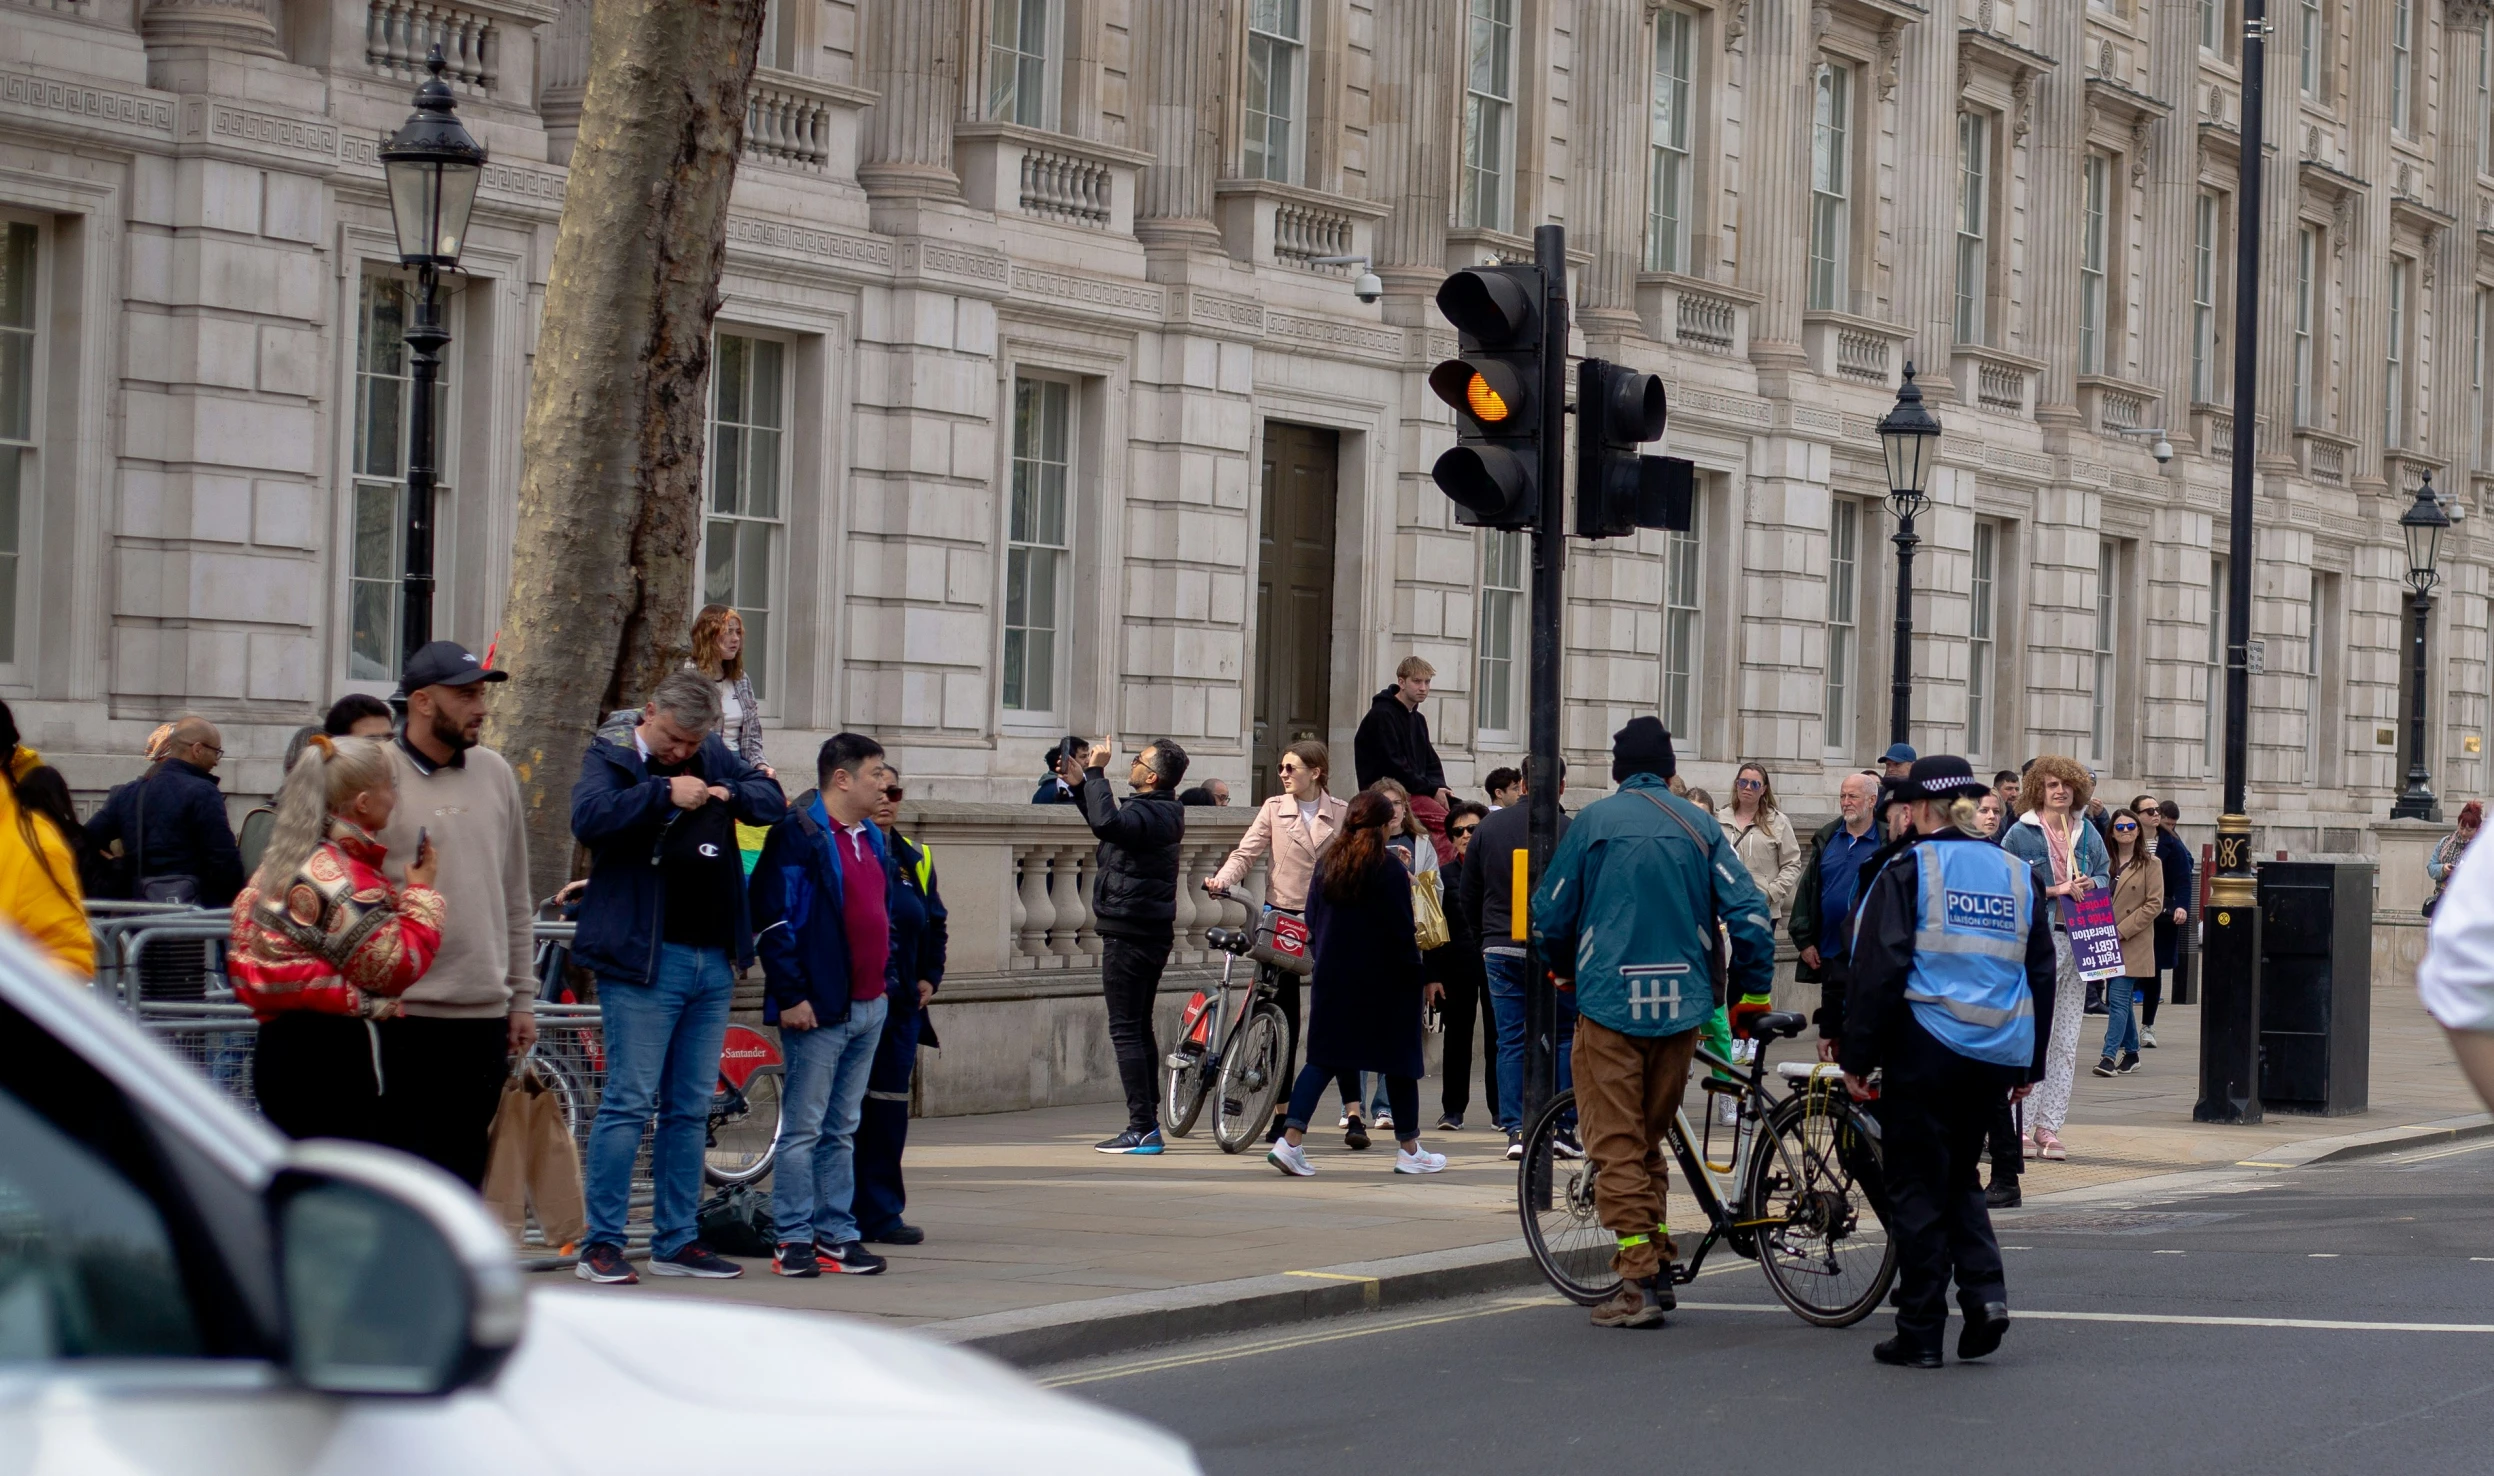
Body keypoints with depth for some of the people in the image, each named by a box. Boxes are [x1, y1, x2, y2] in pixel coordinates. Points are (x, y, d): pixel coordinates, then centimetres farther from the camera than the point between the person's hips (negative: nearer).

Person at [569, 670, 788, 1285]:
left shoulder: (715, 757, 14)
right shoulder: (610, 758, -3)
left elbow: (773, 799, 15)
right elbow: (589, 818, -20)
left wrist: (728, 793, -4)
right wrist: (664, 794, -22)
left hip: (714, 961, 6)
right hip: (642, 959, -6)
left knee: (691, 1109, 11)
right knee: (629, 1102, -9)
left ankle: (676, 1242, 17)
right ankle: (600, 1246, -6)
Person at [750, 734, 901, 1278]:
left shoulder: (871, 839, 16)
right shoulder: (798, 834, -10)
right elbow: (772, 920, -15)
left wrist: (889, 979, 16)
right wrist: (791, 995, -18)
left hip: (869, 1007, 8)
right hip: (819, 1008, -8)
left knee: (843, 1128, 12)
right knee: (804, 1127, -4)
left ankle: (837, 1233, 16)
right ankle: (793, 1238, -1)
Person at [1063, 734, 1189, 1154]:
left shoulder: (1148, 814, -19)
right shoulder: (1162, 812, 13)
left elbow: (1107, 823, -40)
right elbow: (1109, 826, 29)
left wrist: (1097, 772, -29)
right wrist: (1079, 785, 22)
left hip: (1128, 937, -10)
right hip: (1151, 934, 10)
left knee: (1126, 1030, -8)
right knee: (1140, 1029, 16)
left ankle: (1141, 1129, -10)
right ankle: (1149, 1124, 19)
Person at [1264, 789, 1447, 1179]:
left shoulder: (1325, 865, 5)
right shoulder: (1390, 870, -12)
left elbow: (1312, 923, 10)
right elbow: (1401, 932, -12)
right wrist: (1420, 977, -3)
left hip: (1332, 979, 5)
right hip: (1385, 982, -4)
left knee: (1324, 1058, 5)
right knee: (1399, 1061, 8)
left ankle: (1291, 1141, -11)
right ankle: (1409, 1150, 16)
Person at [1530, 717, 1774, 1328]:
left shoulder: (1594, 821, -1)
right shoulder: (1699, 826, 6)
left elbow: (1550, 917, 3)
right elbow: (1748, 912, -1)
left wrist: (1567, 970, 23)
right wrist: (1752, 989, 11)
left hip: (1610, 1001, -3)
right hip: (1683, 1005, 4)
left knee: (1616, 1145, -1)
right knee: (1650, 1137, 18)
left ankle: (1638, 1282, -8)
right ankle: (1658, 1265, 17)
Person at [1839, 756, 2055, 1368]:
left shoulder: (1908, 872, -6)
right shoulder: (2019, 876, 10)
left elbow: (1878, 970, -11)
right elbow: (2042, 973, 14)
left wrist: (1858, 1057, -6)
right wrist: (2031, 1065, 21)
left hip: (1923, 1048, -5)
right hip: (1997, 1057, 5)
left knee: (1917, 1186, 3)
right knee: (1958, 1177, 20)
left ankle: (1920, 1334, 4)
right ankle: (1985, 1290, -1)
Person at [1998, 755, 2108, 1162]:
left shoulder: (2087, 832, 13)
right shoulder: (2021, 834, -3)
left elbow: (2106, 875, 20)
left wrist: (2090, 885, -2)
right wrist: (2055, 890, -13)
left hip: (2079, 941, 6)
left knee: (2067, 1040, 6)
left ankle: (2048, 1126, 10)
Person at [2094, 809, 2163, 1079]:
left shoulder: (2150, 864, -3)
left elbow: (2155, 904, -7)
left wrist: (2121, 929, -12)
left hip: (2133, 942, -5)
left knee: (2118, 998, -12)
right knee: (2122, 998, 12)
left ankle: (2110, 1055, -14)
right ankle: (2131, 1052, 23)